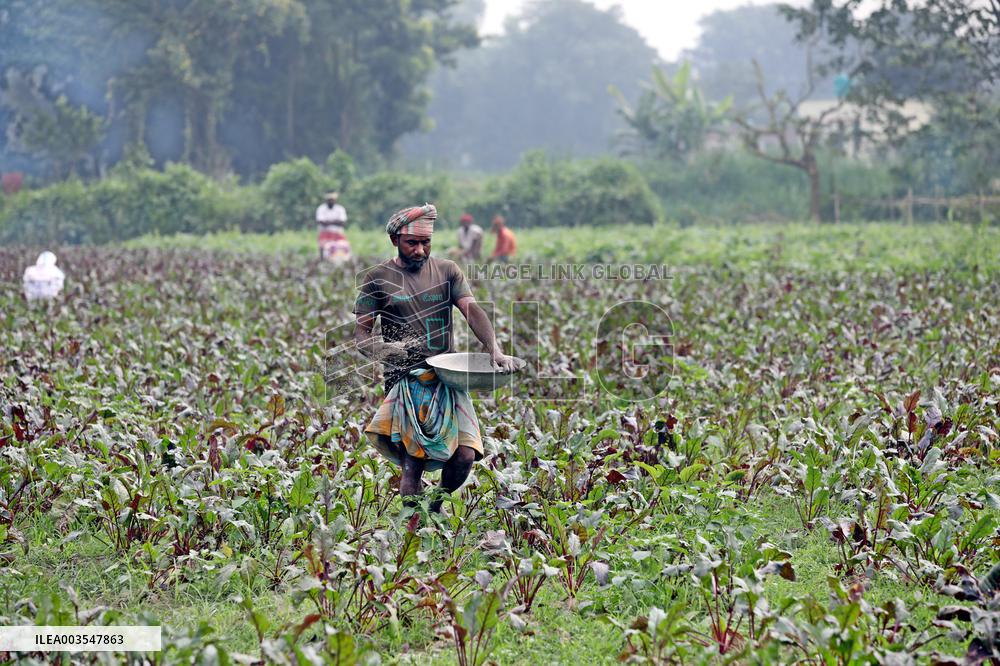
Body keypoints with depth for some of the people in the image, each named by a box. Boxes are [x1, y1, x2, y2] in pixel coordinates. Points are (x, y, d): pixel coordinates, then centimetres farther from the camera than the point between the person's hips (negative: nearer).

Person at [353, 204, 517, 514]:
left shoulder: (447, 271, 10)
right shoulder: (377, 278, 5)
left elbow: (472, 310, -3)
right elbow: (361, 332, 3)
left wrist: (495, 350, -21)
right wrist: (380, 350, -21)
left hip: (446, 377, 2)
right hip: (404, 380, -2)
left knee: (465, 456, -10)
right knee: (413, 462, -16)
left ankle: (437, 507, 19)